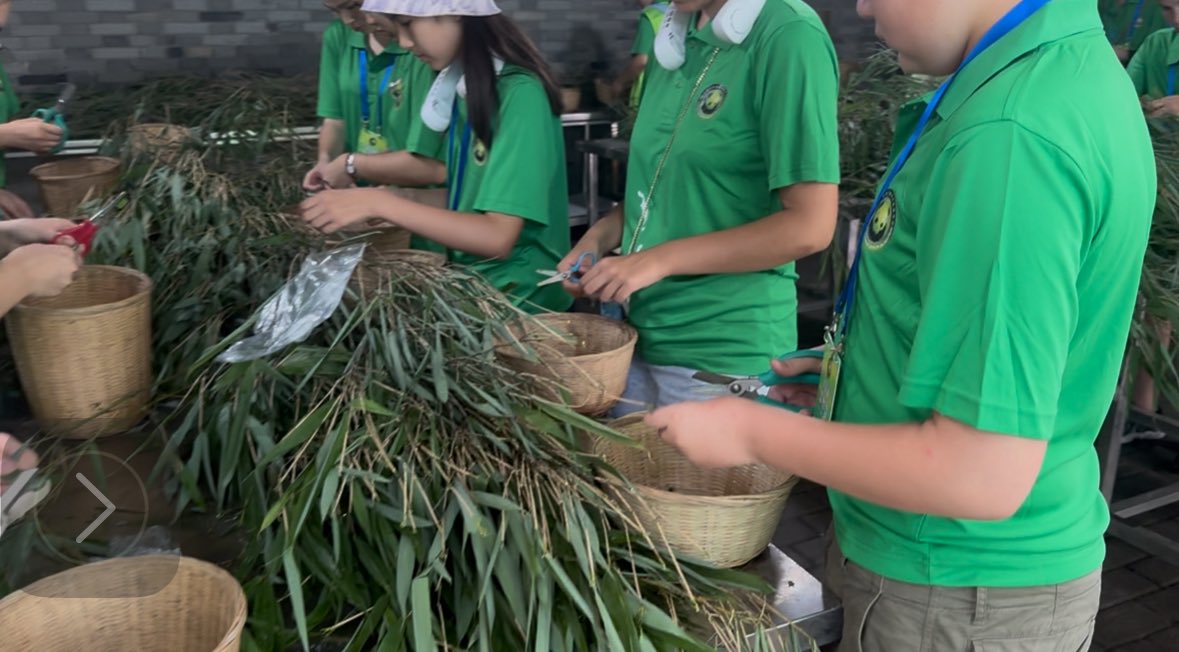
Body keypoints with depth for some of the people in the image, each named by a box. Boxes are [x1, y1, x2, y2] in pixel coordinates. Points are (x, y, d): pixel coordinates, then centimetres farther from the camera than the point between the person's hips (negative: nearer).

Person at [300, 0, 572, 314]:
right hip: (470, 279, 7)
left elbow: (497, 237, -25)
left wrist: (381, 204, -24)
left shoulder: (520, 92, -19)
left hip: (521, 297, -6)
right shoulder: (461, 84, 4)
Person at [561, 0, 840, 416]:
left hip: (724, 354, -7)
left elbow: (809, 226, -19)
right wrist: (601, 235, 0)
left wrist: (660, 260, -18)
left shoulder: (789, 34, -14)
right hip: (638, 333, 7)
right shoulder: (676, 35, 8)